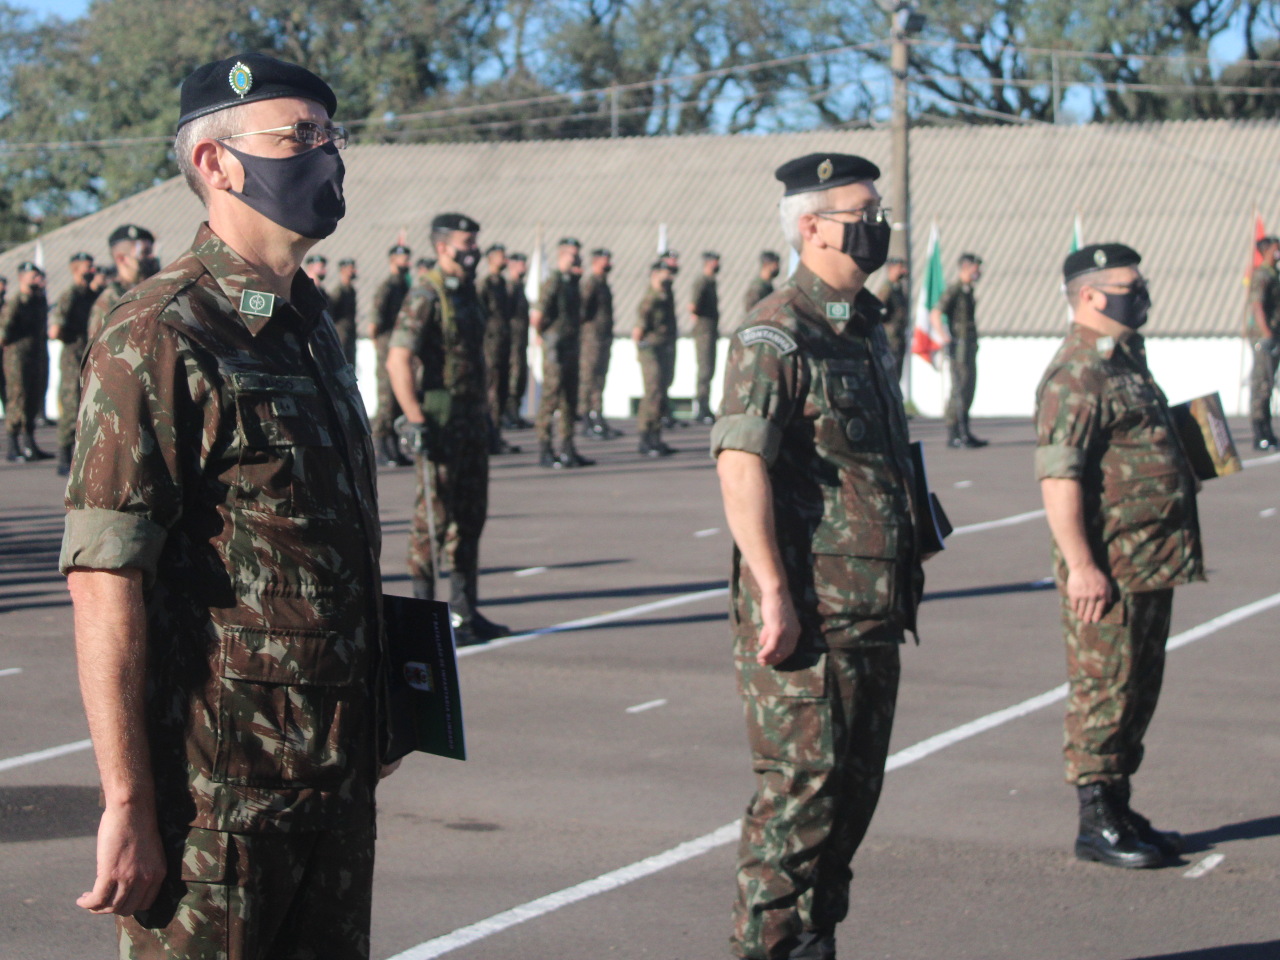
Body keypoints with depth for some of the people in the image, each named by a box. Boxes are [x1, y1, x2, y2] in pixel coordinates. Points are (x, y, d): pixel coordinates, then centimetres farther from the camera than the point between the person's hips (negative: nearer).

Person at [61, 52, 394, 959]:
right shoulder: (158, 338, -14)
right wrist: (128, 805, -21)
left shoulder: (311, 324, 13)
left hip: (335, 777, 8)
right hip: (214, 795, -8)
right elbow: (105, 580, -18)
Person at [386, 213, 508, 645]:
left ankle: (464, 612, 18)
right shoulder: (425, 298, -13)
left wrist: (483, 411, 19)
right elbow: (397, 362, -20)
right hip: (439, 423, -9)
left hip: (471, 419, 9)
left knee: (470, 517, 11)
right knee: (433, 517, -4)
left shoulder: (467, 294, 14)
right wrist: (416, 421, -23)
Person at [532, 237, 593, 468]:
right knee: (551, 397, -7)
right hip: (556, 347, -9)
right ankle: (544, 452, -5)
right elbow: (538, 316, -17)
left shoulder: (572, 282, 15)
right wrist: (543, 336, -3)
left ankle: (567, 451, 16)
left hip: (572, 346, 9)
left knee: (570, 398, 11)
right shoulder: (555, 281, -13)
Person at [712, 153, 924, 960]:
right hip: (808, 609, -9)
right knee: (803, 781, -7)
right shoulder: (775, 337, -13)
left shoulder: (867, 329, 16)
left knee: (856, 783, 12)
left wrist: (904, 573, 22)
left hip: (871, 608, 9)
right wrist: (773, 592, -24)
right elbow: (740, 464, -20)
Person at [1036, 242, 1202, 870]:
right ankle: (1097, 824, 3)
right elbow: (1058, 475, -22)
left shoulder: (1126, 362, 17)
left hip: (1152, 563, 10)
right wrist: (1081, 565, -26)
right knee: (1104, 691, -4)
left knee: (1138, 689, 14)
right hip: (1108, 569, -10)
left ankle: (1119, 812, 23)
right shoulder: (1076, 375, -15)